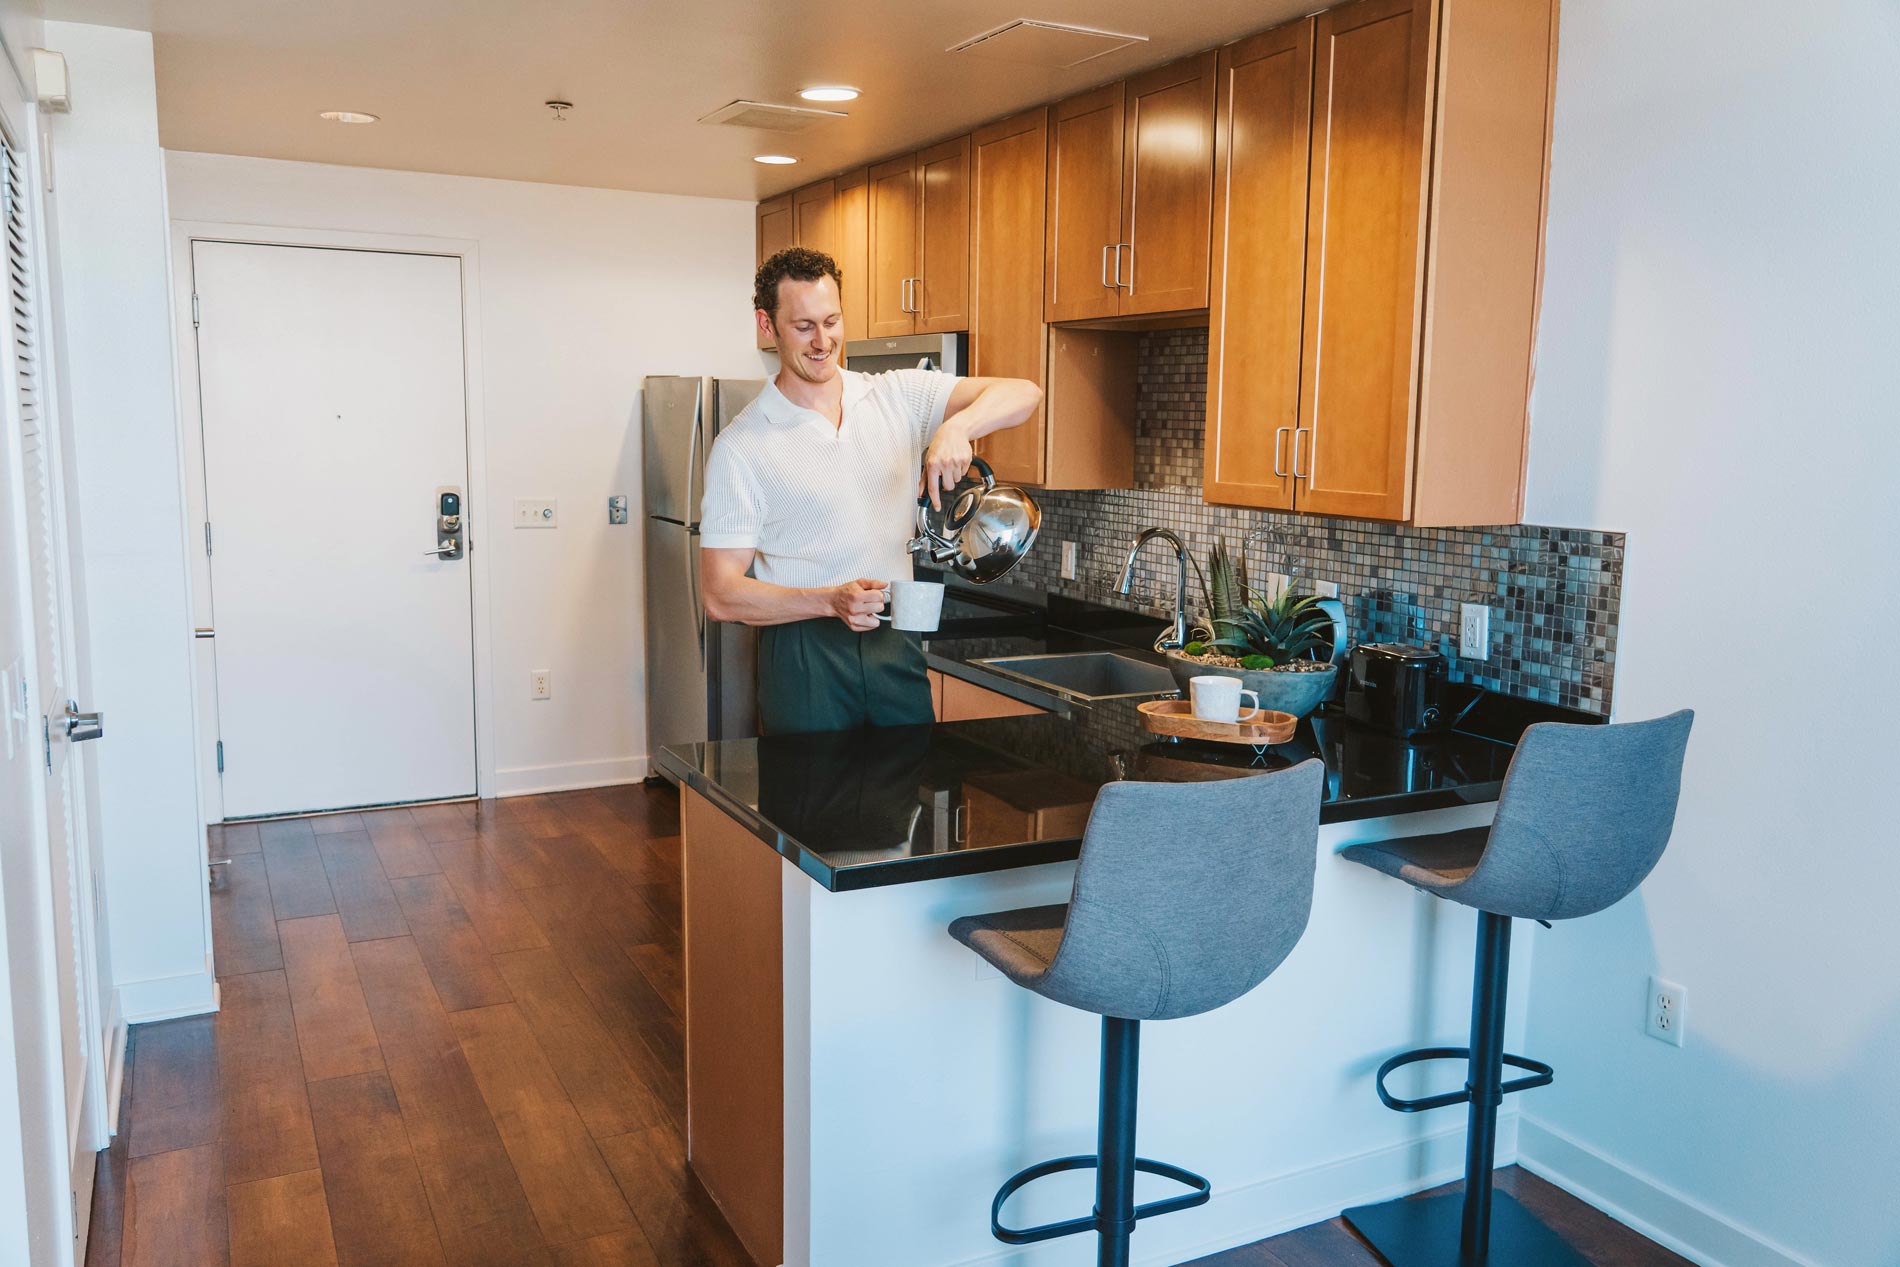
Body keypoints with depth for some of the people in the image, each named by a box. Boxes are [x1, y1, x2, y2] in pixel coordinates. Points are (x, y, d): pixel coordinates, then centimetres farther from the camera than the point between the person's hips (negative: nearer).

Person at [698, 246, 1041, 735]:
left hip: (896, 645, 3)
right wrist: (831, 600, -22)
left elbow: (1022, 394, -4)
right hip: (804, 653, -3)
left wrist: (957, 426, -24)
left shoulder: (899, 396, 5)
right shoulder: (741, 446, -5)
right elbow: (722, 595, -8)